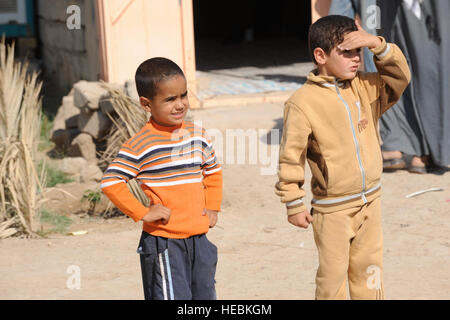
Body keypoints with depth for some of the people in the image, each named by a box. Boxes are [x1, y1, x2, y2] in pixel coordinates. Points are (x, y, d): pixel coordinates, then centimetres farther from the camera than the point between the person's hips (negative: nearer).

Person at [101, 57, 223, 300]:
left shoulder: (197, 135, 6)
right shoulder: (141, 144, -13)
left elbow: (213, 171, 23)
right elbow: (110, 182, -15)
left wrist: (212, 208, 11)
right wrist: (142, 213, -16)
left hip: (198, 238, 6)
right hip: (163, 243, -6)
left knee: (205, 295, 15)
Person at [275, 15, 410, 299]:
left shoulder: (365, 87, 3)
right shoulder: (303, 102, -16)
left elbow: (400, 78, 3)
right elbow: (291, 156, -13)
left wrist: (378, 45, -12)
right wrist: (294, 205, -9)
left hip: (370, 202, 6)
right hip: (332, 209, -5)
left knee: (369, 270, 15)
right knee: (333, 276, 4)